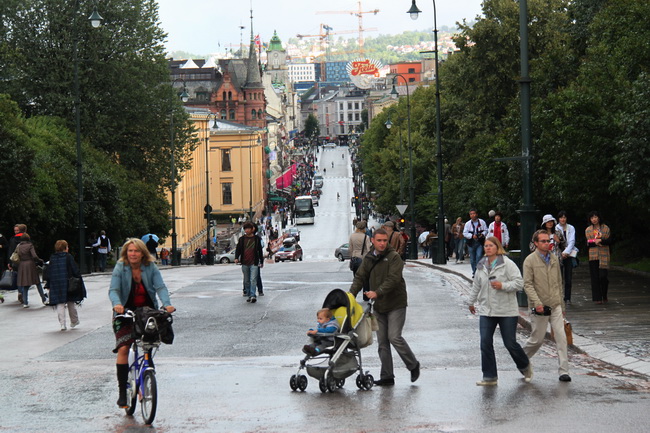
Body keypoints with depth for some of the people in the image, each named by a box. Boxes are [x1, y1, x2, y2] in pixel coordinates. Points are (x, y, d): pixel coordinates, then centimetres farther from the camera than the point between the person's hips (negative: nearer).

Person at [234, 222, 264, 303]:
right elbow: (238, 249, 9)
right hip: (244, 263, 3)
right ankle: (249, 295, 16)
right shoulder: (242, 239, 8)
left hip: (254, 263, -3)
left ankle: (253, 296, -20)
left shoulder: (257, 239, 5)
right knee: (246, 281, 8)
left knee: (253, 280, -14)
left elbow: (260, 250, 13)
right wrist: (236, 258, -10)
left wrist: (261, 262, 17)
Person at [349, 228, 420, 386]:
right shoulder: (368, 258, 9)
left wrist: (377, 293, -32)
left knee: (394, 337, -12)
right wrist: (351, 294, -9)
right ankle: (387, 377, 10)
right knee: (382, 342, 5)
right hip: (379, 306, 6)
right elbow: (360, 277, 7)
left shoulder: (394, 257, -11)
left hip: (396, 304, -6)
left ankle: (413, 365, 9)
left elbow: (393, 279, -21)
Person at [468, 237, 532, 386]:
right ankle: (489, 377, 3)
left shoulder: (507, 264, -8)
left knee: (510, 343, 1)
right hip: (486, 311, 5)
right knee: (485, 343, -5)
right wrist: (471, 302, 29)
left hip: (507, 311, -5)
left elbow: (519, 283, -11)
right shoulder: (481, 266, 9)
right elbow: (476, 286, 22)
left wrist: (503, 286, -23)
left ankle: (525, 367, 29)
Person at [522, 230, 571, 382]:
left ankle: (564, 371, -4)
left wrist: (562, 305, 18)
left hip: (555, 306, 4)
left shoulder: (554, 259, 10)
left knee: (561, 337, -6)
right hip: (539, 307, -4)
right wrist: (537, 302, -22)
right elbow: (527, 284, -11)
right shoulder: (530, 260, -6)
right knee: (537, 340, 4)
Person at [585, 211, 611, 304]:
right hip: (593, 256, 2)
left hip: (604, 256, -2)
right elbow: (588, 243, 3)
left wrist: (600, 240, -16)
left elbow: (609, 241, -1)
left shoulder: (605, 228, 6)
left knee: (603, 276, -10)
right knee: (595, 277, -1)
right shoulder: (588, 230, 11)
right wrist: (596, 242, -14)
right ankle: (597, 298, 4)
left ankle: (604, 296, 11)